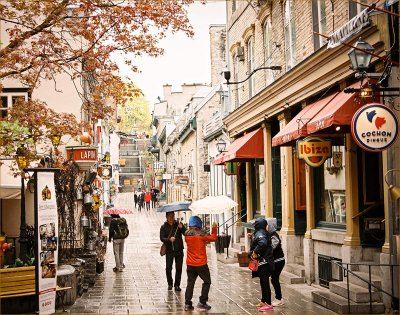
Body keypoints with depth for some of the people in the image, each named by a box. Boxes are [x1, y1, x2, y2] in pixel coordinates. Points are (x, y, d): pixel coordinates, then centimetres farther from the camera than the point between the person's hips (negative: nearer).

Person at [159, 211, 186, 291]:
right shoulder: (163, 227, 4)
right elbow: (162, 238, -5)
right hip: (169, 251, -1)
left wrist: (182, 228, -24)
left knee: (179, 268, 3)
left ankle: (177, 285, 15)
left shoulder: (178, 225, 5)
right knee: (168, 268, -3)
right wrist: (169, 239, -24)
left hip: (179, 250, 1)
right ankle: (170, 284, 17)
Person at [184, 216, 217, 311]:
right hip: (201, 264, -5)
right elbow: (213, 238, -8)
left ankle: (187, 304, 5)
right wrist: (214, 229, 4)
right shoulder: (200, 233, -14)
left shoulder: (187, 234, 1)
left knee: (190, 283, 10)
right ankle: (202, 302, 7)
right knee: (207, 282, 10)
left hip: (190, 264, 5)